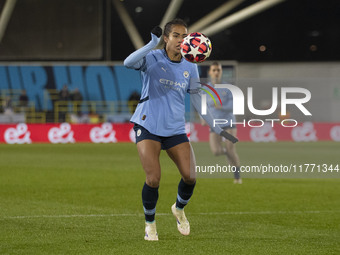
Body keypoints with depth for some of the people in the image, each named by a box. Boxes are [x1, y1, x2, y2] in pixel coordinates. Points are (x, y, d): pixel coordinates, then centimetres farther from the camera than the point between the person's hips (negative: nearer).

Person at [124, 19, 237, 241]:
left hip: (176, 128, 4)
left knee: (190, 177, -7)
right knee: (153, 179, -15)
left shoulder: (190, 68, 5)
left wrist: (216, 127, 10)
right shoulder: (153, 58, -8)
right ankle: (150, 224, 11)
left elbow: (198, 99, 12)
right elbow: (128, 63, -29)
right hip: (148, 125, -4)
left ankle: (179, 208, 27)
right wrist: (153, 44, -39)